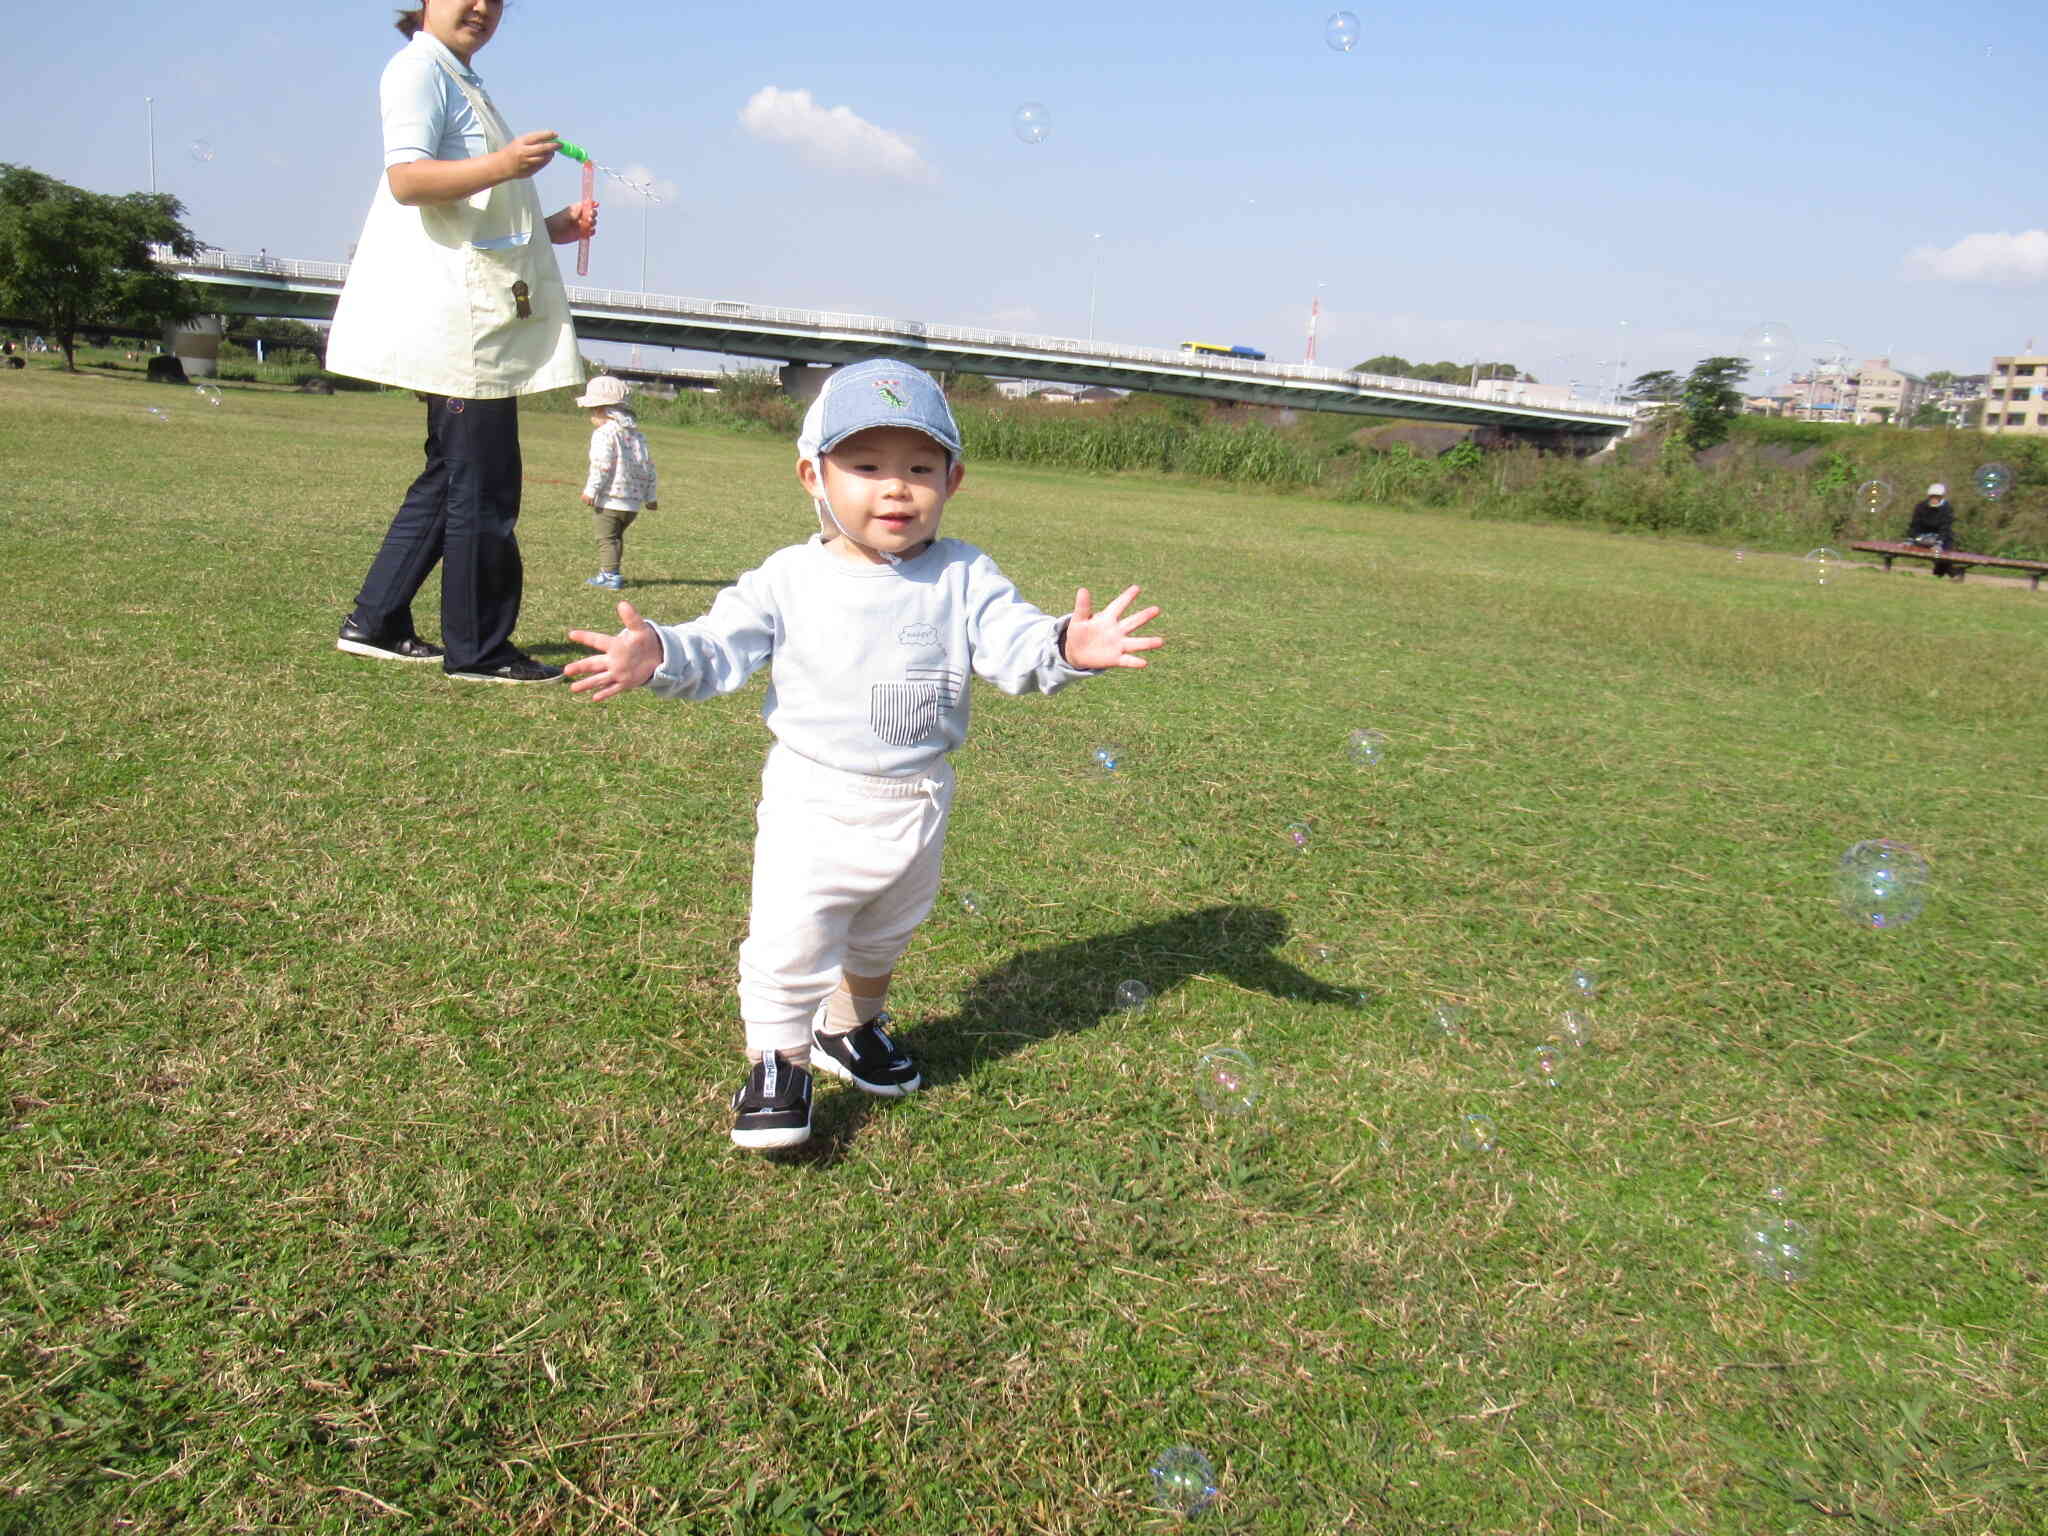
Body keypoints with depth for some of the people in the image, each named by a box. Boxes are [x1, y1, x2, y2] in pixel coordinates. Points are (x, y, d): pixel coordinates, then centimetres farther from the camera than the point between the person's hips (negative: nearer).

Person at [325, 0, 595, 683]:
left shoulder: (462, 81, 26)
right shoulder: (418, 68, -4)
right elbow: (405, 178, -19)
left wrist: (551, 227, 18)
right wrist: (499, 166, -32)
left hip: (485, 314, 10)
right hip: (459, 317, -10)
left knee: (451, 477, 13)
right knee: (482, 485, -9)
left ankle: (374, 623, 19)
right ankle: (477, 649, -2)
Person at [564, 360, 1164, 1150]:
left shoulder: (964, 578, -6)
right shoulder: (788, 579, -8)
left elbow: (1012, 645, -17)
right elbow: (722, 647, -8)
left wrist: (1064, 648, -39)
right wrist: (658, 655, -28)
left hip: (916, 803, 3)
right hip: (811, 800, -2)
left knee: (883, 938, 23)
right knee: (789, 939, -3)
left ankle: (851, 1027, 49)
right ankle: (777, 1061, 20)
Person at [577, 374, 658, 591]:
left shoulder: (604, 432, -9)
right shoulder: (637, 433, 16)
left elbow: (601, 465, -17)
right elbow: (648, 465, 17)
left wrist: (591, 490, -13)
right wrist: (649, 497, 22)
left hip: (609, 499, -8)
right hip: (633, 501, 8)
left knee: (606, 538, -3)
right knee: (617, 536, 20)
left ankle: (609, 575, -8)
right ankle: (610, 572, 26)